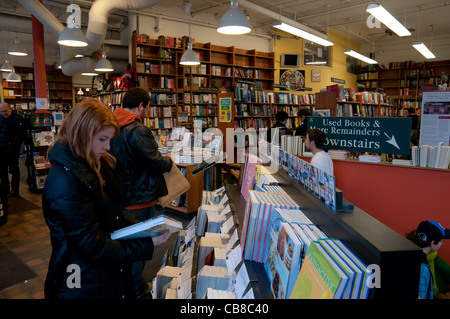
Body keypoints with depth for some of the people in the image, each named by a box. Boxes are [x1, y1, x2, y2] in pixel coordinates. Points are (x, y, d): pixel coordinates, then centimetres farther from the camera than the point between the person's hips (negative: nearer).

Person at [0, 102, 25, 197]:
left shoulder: (17, 119, -9)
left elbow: (20, 136, -16)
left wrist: (11, 147, -21)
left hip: (12, 150, -7)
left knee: (14, 170, 2)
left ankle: (15, 190, 11)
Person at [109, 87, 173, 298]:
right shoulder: (138, 131, -24)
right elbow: (158, 164, -21)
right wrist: (169, 161, 1)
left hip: (118, 198, 9)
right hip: (139, 200, -9)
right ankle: (136, 288, 25)